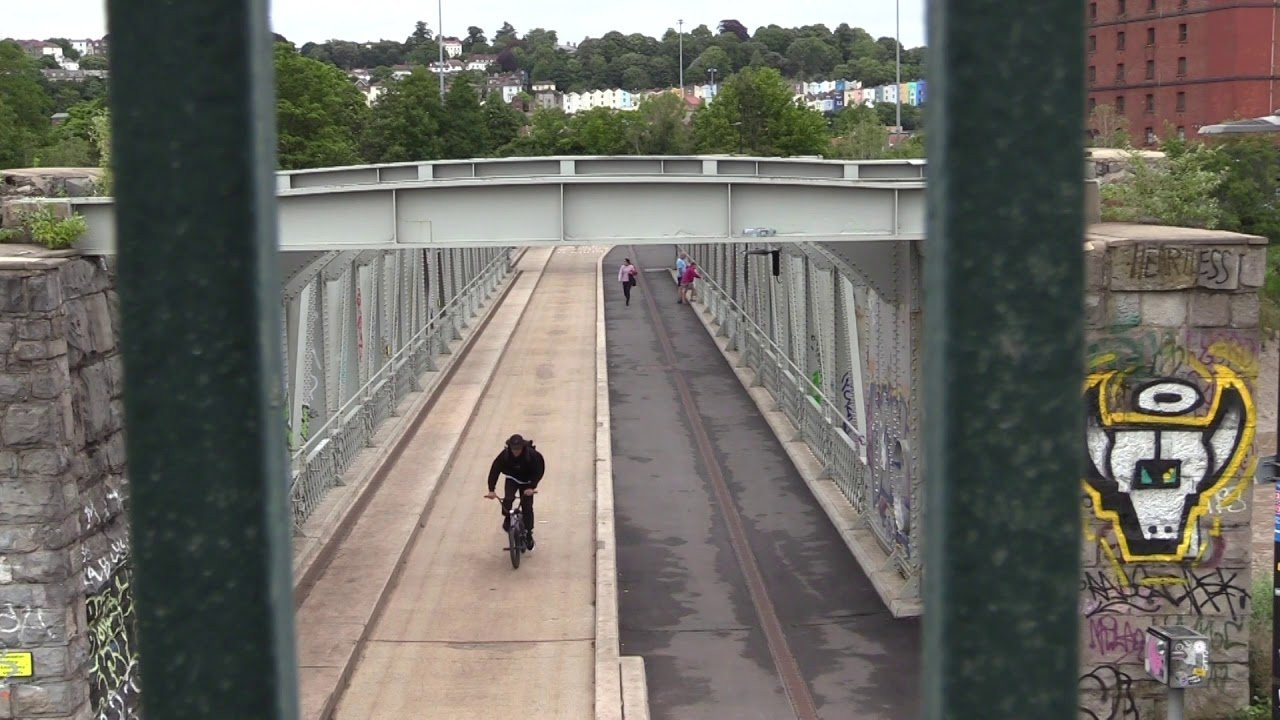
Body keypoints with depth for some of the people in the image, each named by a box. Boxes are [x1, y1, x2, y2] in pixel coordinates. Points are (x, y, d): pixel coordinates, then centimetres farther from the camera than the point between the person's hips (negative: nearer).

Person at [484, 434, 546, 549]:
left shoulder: (532, 454, -29)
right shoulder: (505, 455, -27)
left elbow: (539, 471, -22)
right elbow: (495, 470, -23)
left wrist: (532, 487, -33)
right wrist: (491, 489, -30)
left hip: (527, 481, -1)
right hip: (512, 479, 1)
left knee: (527, 507, -6)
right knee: (508, 499, -26)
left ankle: (528, 533, 10)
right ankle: (507, 519, 1)